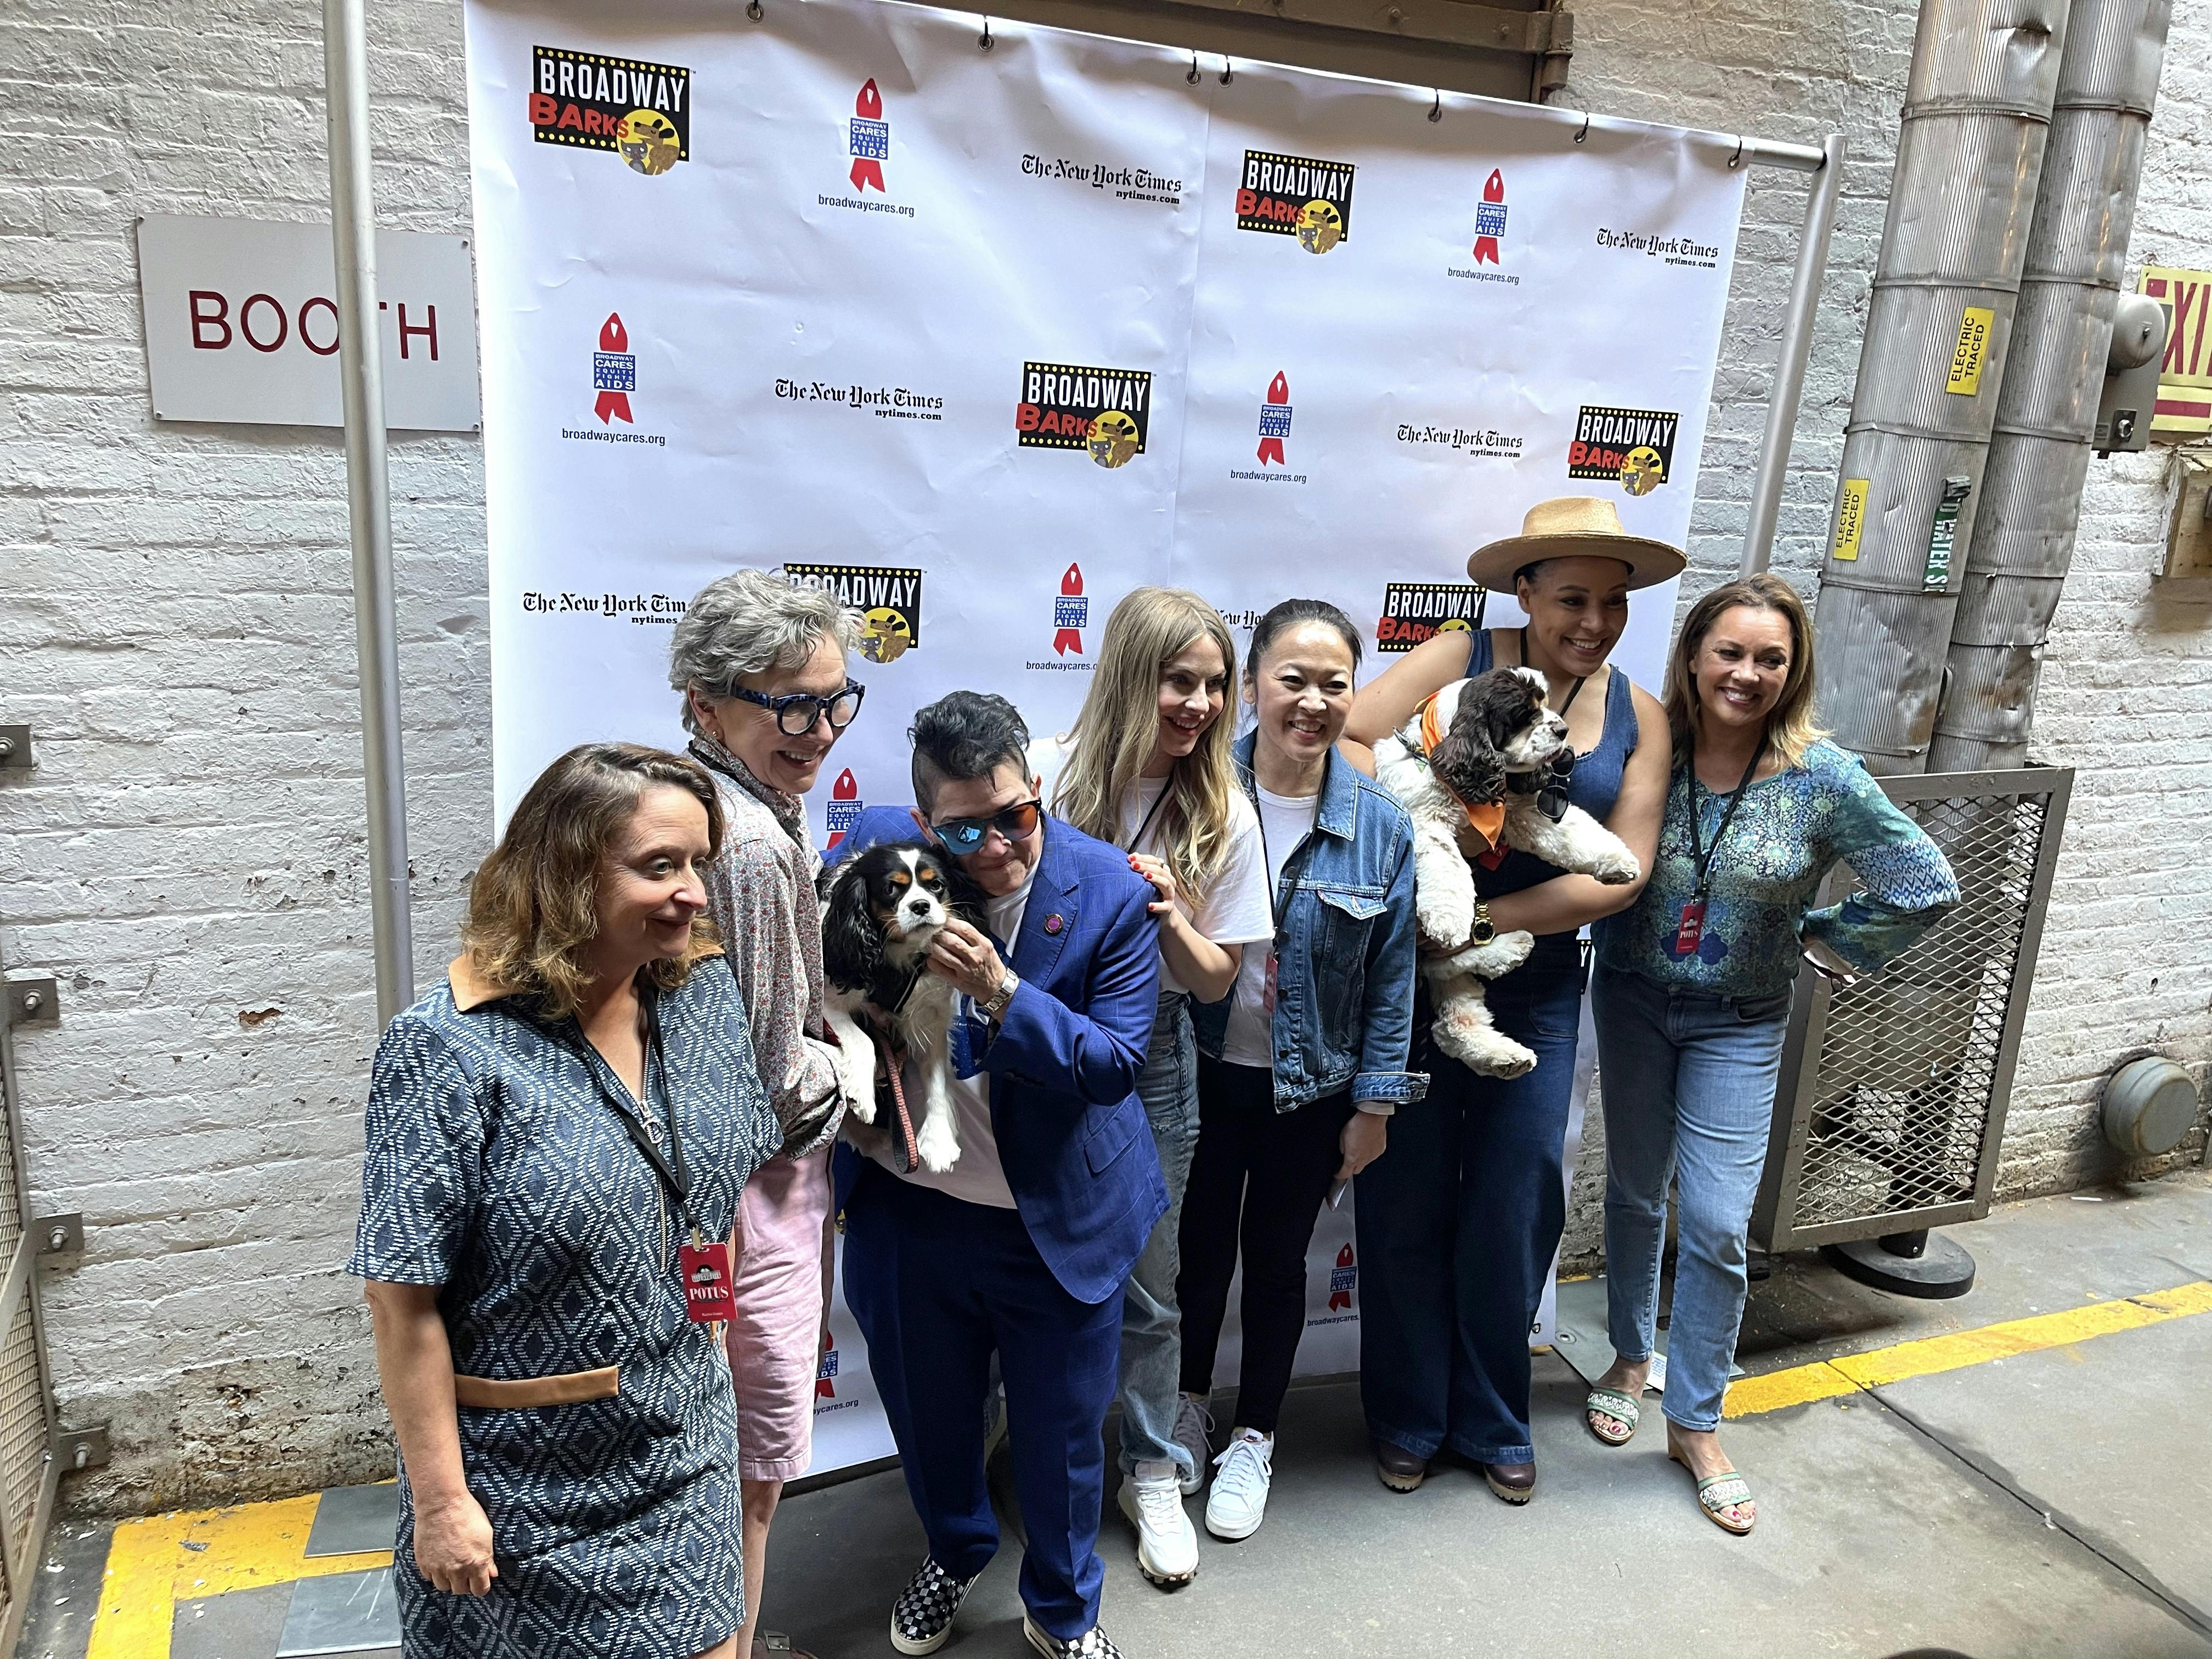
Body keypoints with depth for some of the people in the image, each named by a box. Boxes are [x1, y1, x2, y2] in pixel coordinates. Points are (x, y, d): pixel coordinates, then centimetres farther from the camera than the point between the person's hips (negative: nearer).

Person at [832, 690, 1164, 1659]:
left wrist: (1001, 992, -33)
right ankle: (955, 1551, 57)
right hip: (904, 1210, 2)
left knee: (1061, 1430, 17)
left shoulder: (1111, 892, -18)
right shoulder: (876, 847, -13)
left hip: (1057, 1221, -2)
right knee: (927, 1413, 25)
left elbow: (1116, 1062, -19)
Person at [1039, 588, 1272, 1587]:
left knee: (1148, 1281, 12)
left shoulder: (1223, 817, -6)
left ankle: (1154, 1476, 34)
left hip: (1150, 1059, 1)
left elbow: (1216, 980, -4)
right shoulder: (1047, 776, -13)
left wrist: (1169, 917, -22)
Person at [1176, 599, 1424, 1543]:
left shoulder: (1378, 824, -10)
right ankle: (1186, 1408, 43)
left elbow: (1391, 976, -3)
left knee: (1277, 1256, 16)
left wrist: (1375, 1103, -1)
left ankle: (1254, 1438, 38)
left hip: (1311, 1086, 0)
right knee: (1200, 1243, 16)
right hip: (1205, 1072, 0)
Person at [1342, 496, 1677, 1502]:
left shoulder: (1638, 718, 2)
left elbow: (1623, 871, -6)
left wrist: (1491, 915, -16)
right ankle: (1407, 1416, 31)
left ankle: (1491, 1419, 35)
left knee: (1515, 1209, 12)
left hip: (1539, 988, 3)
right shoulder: (1460, 661, -8)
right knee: (1409, 1202, 9)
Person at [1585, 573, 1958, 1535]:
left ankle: (1695, 1423, 18)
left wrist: (1820, 942, -2)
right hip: (1632, 1001, 2)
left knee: (1717, 1228, -1)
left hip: (1740, 1025, -1)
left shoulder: (1824, 780, -14)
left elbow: (1926, 888, -6)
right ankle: (1631, 1359, 39)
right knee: (1635, 1195, 16)